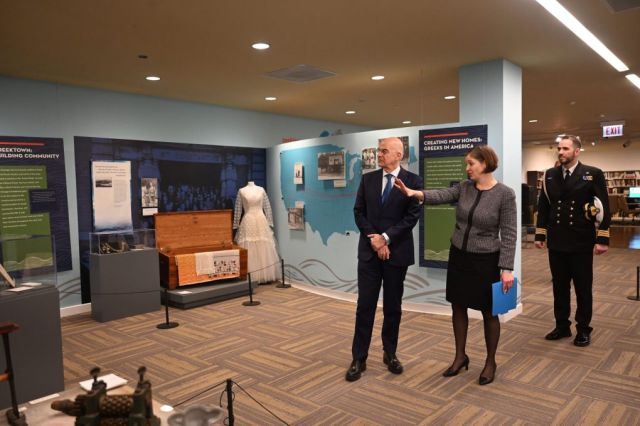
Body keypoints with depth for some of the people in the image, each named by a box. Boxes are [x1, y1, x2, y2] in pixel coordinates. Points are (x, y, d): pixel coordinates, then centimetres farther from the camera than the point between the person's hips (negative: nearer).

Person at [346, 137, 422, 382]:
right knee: (365, 305, 2)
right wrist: (373, 238, -9)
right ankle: (359, 358, 11)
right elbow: (359, 212, 3)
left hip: (397, 251, -1)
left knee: (393, 306, 10)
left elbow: (413, 215, -10)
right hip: (369, 250, 2)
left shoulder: (412, 181, -3)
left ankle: (390, 354, 26)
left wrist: (386, 237, -14)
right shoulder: (368, 179, 6)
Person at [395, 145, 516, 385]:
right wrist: (416, 193, -33)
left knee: (488, 312, 9)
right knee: (458, 306, 13)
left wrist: (507, 269, -16)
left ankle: (490, 362, 28)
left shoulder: (505, 194, -13)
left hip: (485, 261, -5)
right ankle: (460, 357, 30)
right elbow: (442, 195, -16)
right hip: (458, 256, 5)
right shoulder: (464, 187, 1)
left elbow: (509, 234, -13)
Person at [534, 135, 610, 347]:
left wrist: (602, 239, -10)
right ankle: (562, 326, 24)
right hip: (556, 242, 3)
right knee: (559, 287, 12)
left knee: (583, 288, 7)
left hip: (581, 242, -3)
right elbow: (543, 207, 9)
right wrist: (540, 235, 6)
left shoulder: (593, 174, -4)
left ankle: (583, 329, 21)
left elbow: (604, 209, -5)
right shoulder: (550, 175, 6)